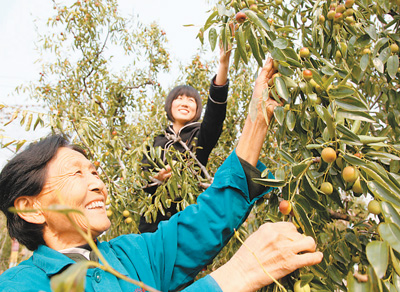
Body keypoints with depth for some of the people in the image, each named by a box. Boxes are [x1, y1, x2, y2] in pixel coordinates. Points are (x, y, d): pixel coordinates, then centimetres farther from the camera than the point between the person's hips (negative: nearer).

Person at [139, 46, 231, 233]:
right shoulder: (157, 141, 15)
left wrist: (223, 65, -27)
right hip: (155, 217, 3)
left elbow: (215, 111, -14)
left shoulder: (200, 136, 5)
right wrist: (157, 178, -15)